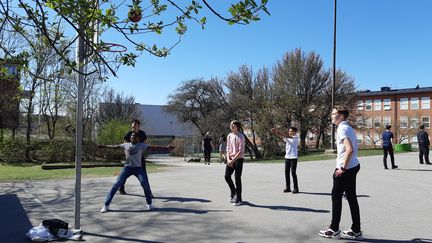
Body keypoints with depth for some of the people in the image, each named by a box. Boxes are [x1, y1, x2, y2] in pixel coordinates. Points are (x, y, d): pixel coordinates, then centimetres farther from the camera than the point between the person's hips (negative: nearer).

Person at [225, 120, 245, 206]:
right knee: (227, 176, 6)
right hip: (230, 159, 6)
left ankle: (238, 199, 8)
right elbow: (228, 148, 10)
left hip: (238, 159, -6)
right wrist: (228, 159, -4)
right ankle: (233, 193, 29)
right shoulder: (229, 136, 10)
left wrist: (233, 160, -19)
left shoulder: (240, 137, -10)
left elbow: (241, 151, -15)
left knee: (237, 178, -4)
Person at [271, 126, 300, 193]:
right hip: (287, 157, 6)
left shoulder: (296, 137, -5)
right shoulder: (287, 138, 13)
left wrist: (280, 133, -34)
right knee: (286, 172, 4)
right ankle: (287, 187, 12)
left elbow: (289, 136, -23)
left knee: (293, 173, -6)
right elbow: (282, 136, -1)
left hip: (293, 157, -6)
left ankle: (296, 188, 3)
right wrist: (276, 132, -21)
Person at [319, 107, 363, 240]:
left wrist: (343, 168, -21)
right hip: (353, 166, 9)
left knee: (336, 196, 1)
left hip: (345, 169, -9)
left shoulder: (342, 129, -15)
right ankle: (356, 231, 17)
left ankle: (334, 230, 11)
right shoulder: (348, 128, 15)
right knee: (351, 197, 11)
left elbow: (350, 150, -26)